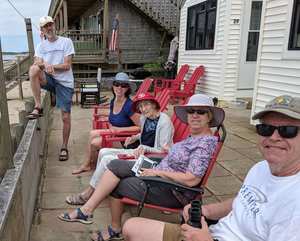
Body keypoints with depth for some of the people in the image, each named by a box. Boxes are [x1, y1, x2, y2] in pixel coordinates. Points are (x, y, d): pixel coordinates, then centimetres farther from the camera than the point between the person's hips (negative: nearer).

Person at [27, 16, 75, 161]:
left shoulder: (66, 42, -1)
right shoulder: (40, 46, 10)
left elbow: (67, 66, -8)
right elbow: (37, 63, -6)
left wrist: (49, 66, -14)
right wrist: (44, 65, -27)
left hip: (65, 82, -2)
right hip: (49, 80, 2)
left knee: (65, 117, -3)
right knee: (33, 69, -30)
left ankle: (64, 148, 15)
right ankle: (38, 107, -21)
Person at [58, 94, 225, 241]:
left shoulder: (206, 142, -19)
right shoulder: (194, 136, 9)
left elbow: (191, 180, -26)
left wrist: (159, 172, -18)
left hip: (172, 193, -9)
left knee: (116, 184, -1)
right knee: (116, 165, -3)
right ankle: (87, 210, 4)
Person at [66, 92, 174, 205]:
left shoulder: (164, 121, -17)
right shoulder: (144, 118, 7)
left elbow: (164, 151, -17)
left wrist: (145, 148, -31)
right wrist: (135, 137, 10)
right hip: (140, 152, 9)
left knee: (107, 159, -16)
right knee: (103, 152, -1)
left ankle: (88, 194, -1)